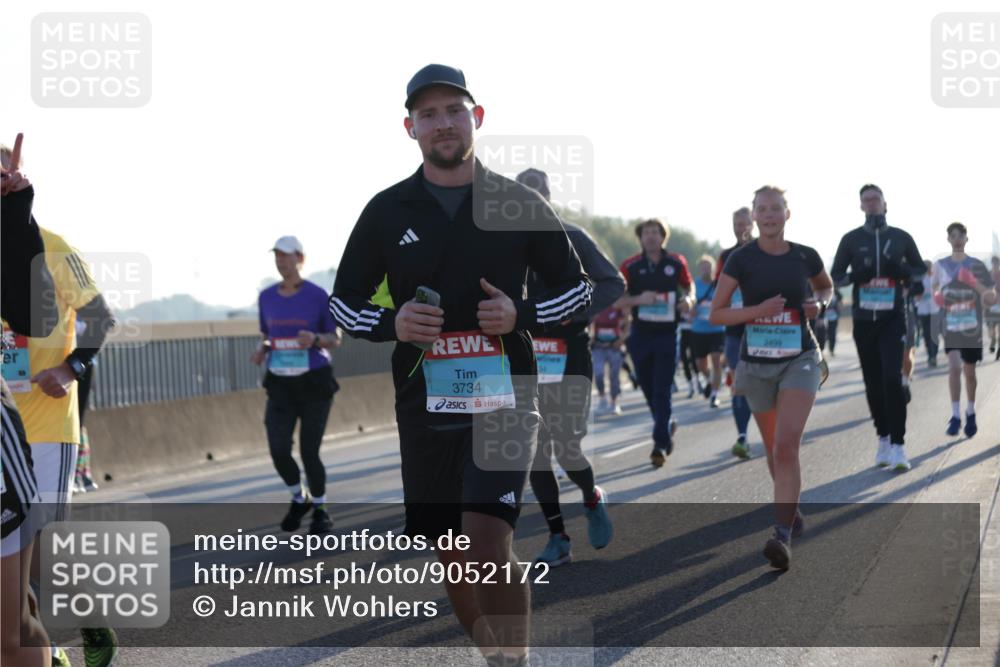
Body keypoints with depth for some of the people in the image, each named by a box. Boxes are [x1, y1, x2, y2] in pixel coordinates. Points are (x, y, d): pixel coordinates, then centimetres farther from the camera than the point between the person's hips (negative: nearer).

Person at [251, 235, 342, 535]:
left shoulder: (318, 296, -8)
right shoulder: (267, 297, 4)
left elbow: (335, 339, -3)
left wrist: (315, 340, -25)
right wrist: (261, 350, -8)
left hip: (315, 383, -3)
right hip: (280, 385, 3)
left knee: (309, 453, -5)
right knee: (279, 450, -10)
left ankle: (320, 510, 21)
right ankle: (299, 499, 20)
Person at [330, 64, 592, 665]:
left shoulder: (520, 204, 3)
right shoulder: (387, 211, 6)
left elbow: (578, 287, 10)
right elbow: (343, 300, 13)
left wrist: (522, 315, -9)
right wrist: (390, 324, -9)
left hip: (504, 397, -3)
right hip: (424, 405, 3)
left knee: (489, 543, -19)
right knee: (453, 557, 8)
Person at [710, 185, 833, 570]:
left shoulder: (805, 257, 1)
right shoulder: (741, 259, -4)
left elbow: (826, 286, 22)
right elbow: (716, 314, -4)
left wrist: (820, 304, -1)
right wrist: (758, 310, -19)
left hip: (799, 360, -1)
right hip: (757, 362, 1)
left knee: (787, 444, -18)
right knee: (774, 449, 14)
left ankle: (783, 536, -23)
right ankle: (792, 512, 39)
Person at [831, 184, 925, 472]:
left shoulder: (901, 238, 6)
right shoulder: (852, 239, 6)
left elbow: (920, 270, 13)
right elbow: (835, 276, 7)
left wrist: (903, 271, -9)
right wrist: (856, 275, -14)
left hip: (893, 318, -2)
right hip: (863, 319, 2)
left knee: (892, 379, -15)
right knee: (873, 383, 7)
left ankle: (897, 445, -17)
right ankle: (883, 438, 21)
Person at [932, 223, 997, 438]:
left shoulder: (977, 266, -3)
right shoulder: (941, 266, 3)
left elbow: (992, 299, -6)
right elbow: (935, 289, 18)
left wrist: (975, 284, -24)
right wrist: (938, 298, -6)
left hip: (972, 329, 0)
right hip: (951, 327, 0)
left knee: (969, 372, 9)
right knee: (954, 367, -15)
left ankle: (971, 413, 29)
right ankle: (955, 416, -12)